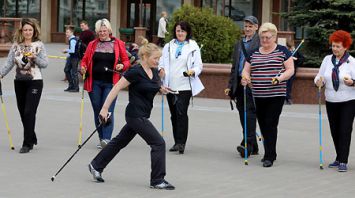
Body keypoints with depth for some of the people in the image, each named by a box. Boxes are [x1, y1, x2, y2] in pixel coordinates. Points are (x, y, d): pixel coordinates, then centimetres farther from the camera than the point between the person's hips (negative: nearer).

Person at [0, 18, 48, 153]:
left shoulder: (39, 45, -2)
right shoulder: (16, 46, 6)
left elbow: (45, 64, -4)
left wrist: (34, 58, -20)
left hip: (35, 82, -4)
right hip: (19, 82, 4)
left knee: (29, 112, -10)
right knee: (23, 112, 10)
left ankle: (27, 143, -6)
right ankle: (32, 139, 26)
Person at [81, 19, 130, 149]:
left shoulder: (118, 44, 4)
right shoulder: (92, 45, 10)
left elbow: (126, 61, 7)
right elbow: (85, 60, 15)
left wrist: (122, 66, -14)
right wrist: (83, 68, -5)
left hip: (110, 83, -3)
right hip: (94, 83, 3)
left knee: (108, 110, -12)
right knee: (97, 111, 7)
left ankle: (107, 139, -17)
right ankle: (102, 139, 16)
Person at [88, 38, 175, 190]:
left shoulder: (154, 72, 6)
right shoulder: (135, 72, -18)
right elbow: (116, 88, -16)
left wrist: (162, 90, 4)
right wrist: (105, 108, -18)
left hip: (142, 115, 9)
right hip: (136, 115, -9)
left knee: (120, 141, 18)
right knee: (158, 143, -9)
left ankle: (96, 166, 32)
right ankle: (157, 180, -2)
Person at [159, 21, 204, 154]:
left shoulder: (193, 47, 2)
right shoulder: (168, 46, 12)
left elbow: (198, 65, -1)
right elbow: (162, 62, 12)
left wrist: (192, 71, -22)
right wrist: (161, 69, -10)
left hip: (185, 86, -4)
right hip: (170, 85, 4)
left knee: (181, 113, -15)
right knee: (174, 114, 9)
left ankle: (181, 142, -15)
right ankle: (178, 142, 17)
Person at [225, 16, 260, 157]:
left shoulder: (260, 42, -3)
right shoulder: (239, 44, 20)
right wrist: (230, 86, 18)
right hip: (239, 82, 7)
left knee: (249, 112, -13)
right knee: (243, 114, 7)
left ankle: (247, 144, -15)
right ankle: (253, 147, 14)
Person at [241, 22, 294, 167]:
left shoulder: (282, 51, 1)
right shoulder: (254, 53, 13)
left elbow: (290, 70, -2)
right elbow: (246, 70, 15)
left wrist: (280, 78, -20)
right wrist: (245, 77, -8)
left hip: (276, 95, -5)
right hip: (259, 96, 5)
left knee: (271, 124, -10)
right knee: (263, 125, 8)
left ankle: (269, 157, -6)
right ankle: (270, 153, 24)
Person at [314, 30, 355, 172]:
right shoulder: (327, 60, 7)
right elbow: (320, 77, 9)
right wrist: (319, 82, -14)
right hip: (331, 102, 5)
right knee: (334, 131, 9)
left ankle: (343, 162, -7)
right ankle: (339, 158, 22)